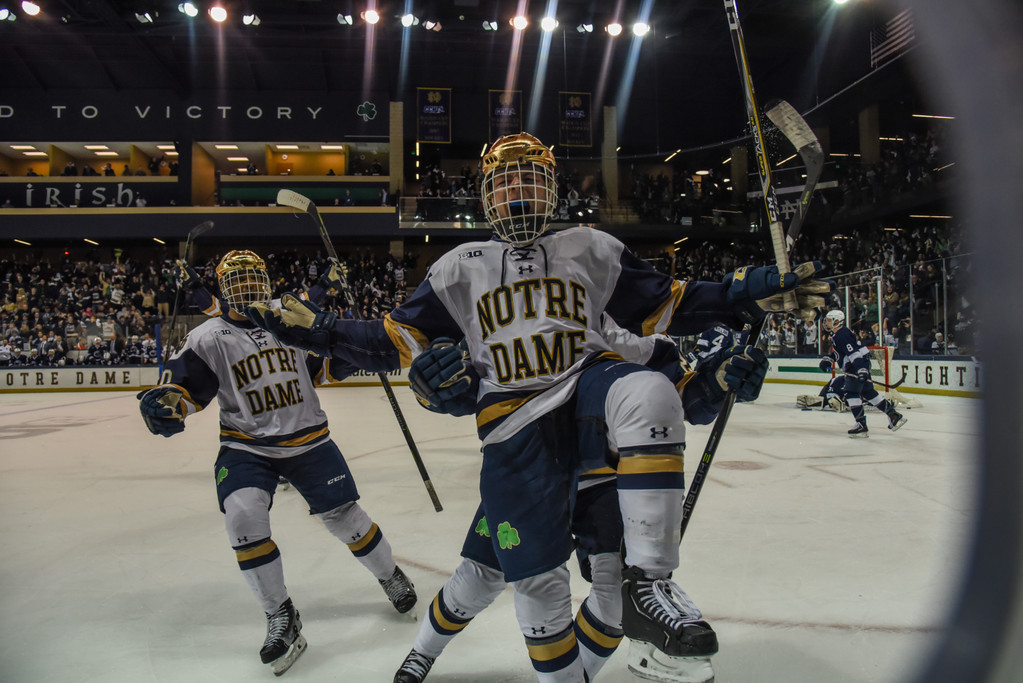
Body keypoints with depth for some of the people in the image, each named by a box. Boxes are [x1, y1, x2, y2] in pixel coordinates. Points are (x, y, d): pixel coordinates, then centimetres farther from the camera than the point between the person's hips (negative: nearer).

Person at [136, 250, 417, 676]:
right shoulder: (209, 338, -3)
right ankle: (281, 618, -5)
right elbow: (184, 385, -6)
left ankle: (391, 576, 30)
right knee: (242, 517, -23)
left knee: (344, 515, 2)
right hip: (246, 445, 0)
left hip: (307, 439, 1)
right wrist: (163, 404, -28)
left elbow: (325, 365, 11)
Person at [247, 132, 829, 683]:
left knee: (649, 393, -36)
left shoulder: (590, 249, 14)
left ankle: (647, 583, -32)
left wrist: (751, 293, -1)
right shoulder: (462, 267, 15)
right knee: (537, 576, -2)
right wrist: (318, 330, -1)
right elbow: (398, 341, 12)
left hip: (586, 386, 0)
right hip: (515, 421, 1)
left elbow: (666, 307, 11)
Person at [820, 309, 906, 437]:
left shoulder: (841, 335, -19)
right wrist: (827, 360, 17)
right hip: (858, 366, 11)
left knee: (852, 393, -10)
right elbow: (836, 351, 29)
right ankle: (894, 415, 21)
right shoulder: (837, 334, 15)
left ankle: (861, 426, -10)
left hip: (858, 365, -11)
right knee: (868, 392, 16)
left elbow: (854, 352, -28)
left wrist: (861, 369, -35)